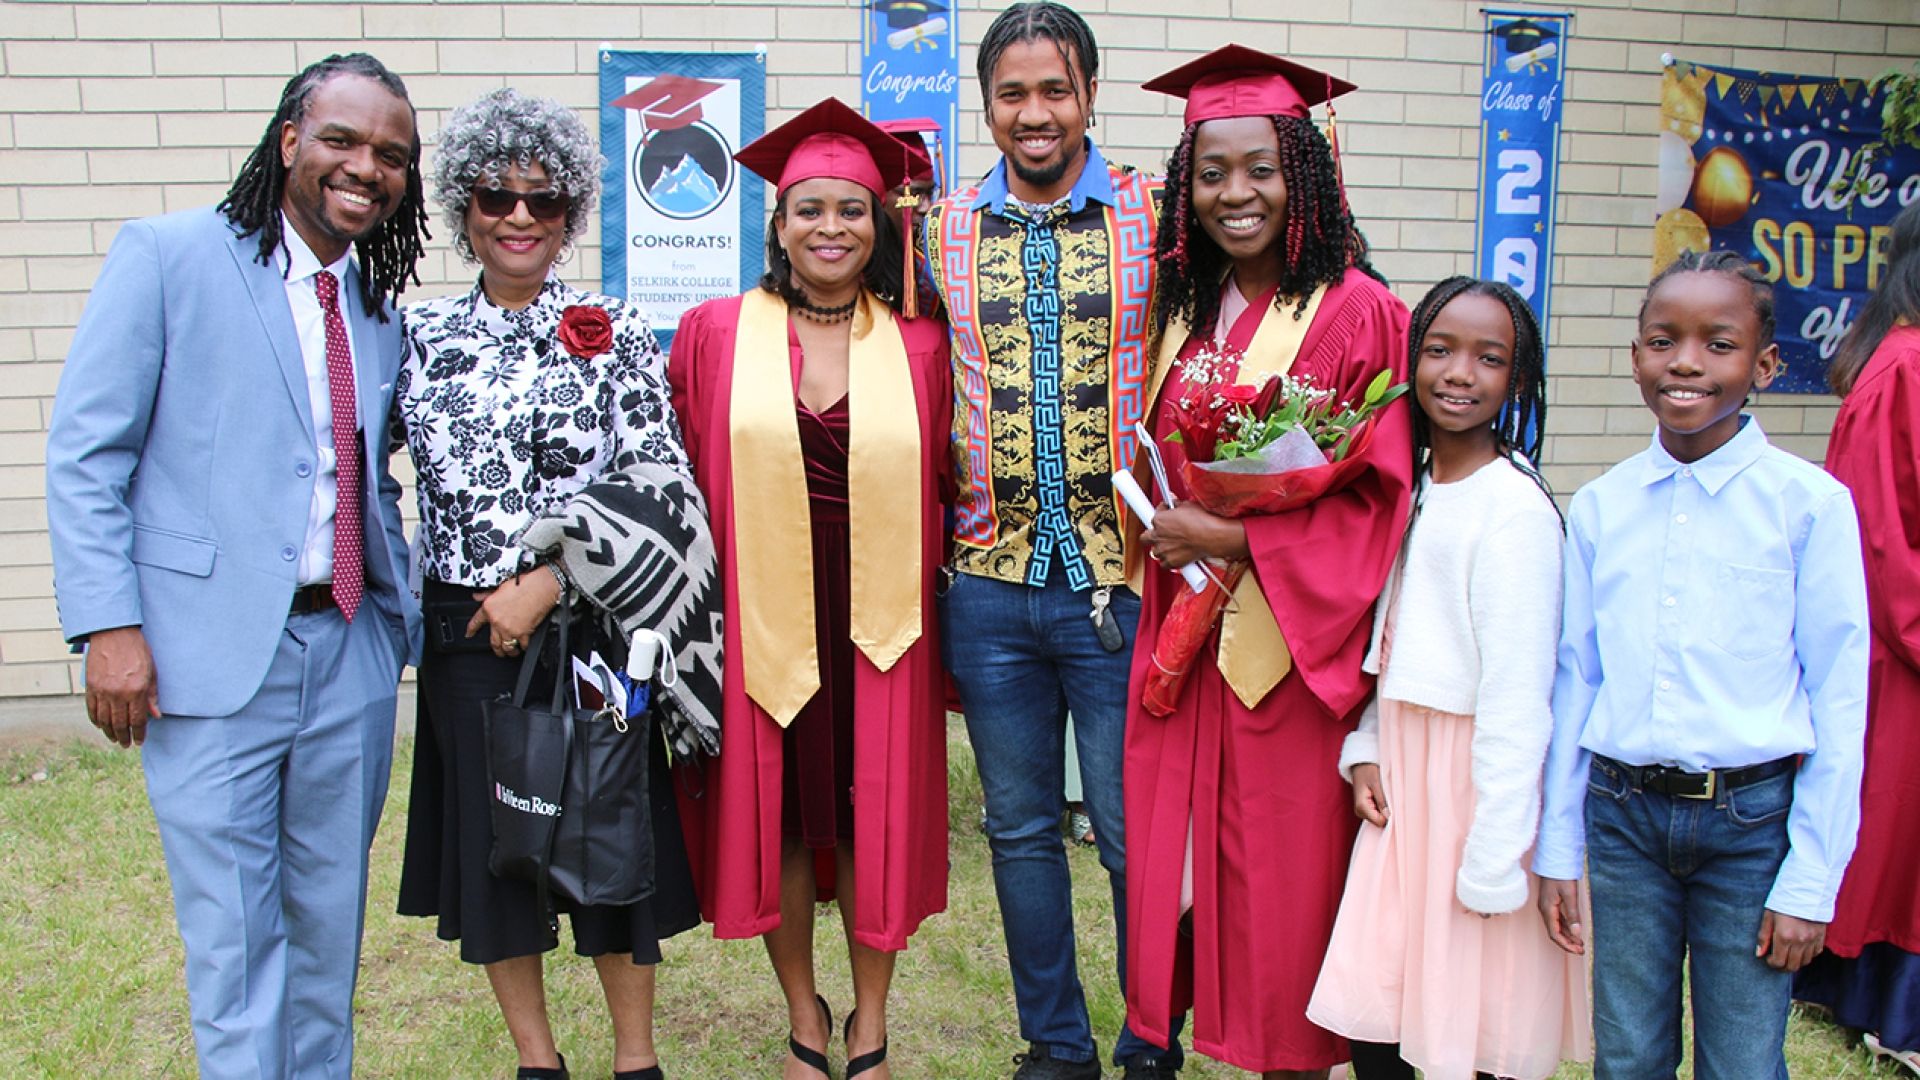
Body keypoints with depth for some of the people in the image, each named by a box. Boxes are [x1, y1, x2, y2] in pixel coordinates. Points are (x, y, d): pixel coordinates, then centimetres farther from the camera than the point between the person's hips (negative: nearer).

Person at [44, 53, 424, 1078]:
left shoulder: (381, 306, 12)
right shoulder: (166, 255, -3)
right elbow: (85, 454, -6)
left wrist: (396, 608, 8)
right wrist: (110, 626, -12)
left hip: (351, 652, 5)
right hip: (214, 651, -5)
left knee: (330, 922, 15)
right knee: (234, 935, 3)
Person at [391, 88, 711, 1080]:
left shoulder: (612, 331, -2)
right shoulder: (420, 333, 5)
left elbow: (660, 479, -8)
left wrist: (549, 581, -14)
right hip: (468, 634, 2)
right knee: (487, 839, 10)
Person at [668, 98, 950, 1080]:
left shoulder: (920, 348, 2)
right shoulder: (713, 334, 1)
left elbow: (941, 489, 5)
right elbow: (683, 482, 5)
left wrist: (924, 605, 0)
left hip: (879, 624, 0)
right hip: (760, 619, 0)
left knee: (874, 812, 8)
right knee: (774, 812, 10)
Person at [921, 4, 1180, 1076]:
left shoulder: (1156, 214, 0)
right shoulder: (941, 230, 7)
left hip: (1124, 582, -2)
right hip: (990, 585, 3)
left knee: (1138, 834, 5)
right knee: (1021, 829, 13)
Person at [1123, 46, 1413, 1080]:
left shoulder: (1356, 311, -8)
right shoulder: (1186, 311, 11)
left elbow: (1377, 493, -11)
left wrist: (1234, 538, -17)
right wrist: (1170, 531, 4)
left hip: (1291, 642, -5)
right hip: (1185, 636, 5)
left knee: (1285, 872, 4)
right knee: (1184, 855, 10)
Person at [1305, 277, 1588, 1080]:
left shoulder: (1513, 509, -17)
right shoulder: (1414, 484, 8)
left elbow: (1518, 696, -18)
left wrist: (1493, 860, -17)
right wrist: (1365, 750, 3)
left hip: (1481, 775, -7)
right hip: (1401, 773, 7)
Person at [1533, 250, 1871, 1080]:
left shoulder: (1810, 502, -6)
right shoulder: (1599, 506, 3)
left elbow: (1839, 703, -5)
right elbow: (1573, 680, 7)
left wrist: (1809, 882, -6)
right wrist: (1556, 850, 8)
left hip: (1752, 818, -2)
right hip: (1622, 813, 3)